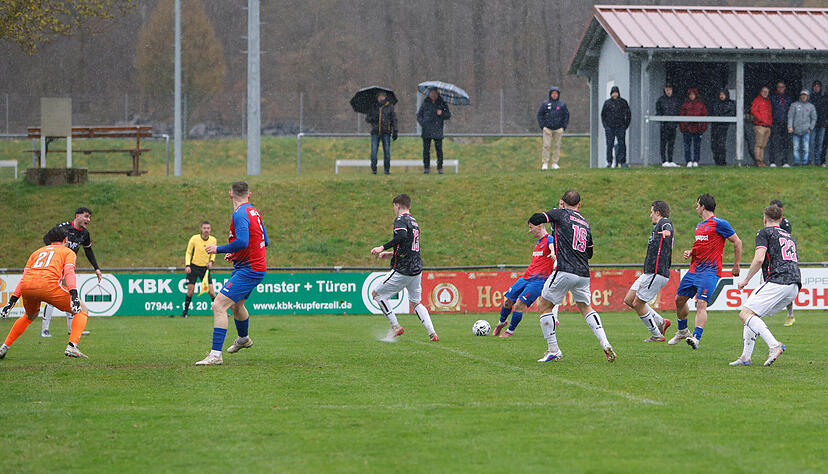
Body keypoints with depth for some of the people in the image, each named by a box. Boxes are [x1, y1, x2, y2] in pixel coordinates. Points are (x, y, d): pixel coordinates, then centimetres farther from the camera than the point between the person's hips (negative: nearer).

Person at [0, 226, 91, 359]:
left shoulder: (37, 252, 34)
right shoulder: (68, 252, 21)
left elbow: (24, 278, 27)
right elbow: (69, 272, 1)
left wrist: (11, 302, 26)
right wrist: (73, 295, -11)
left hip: (26, 288, 5)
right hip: (48, 285, -5)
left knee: (30, 316, 36)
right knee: (82, 310, 9)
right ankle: (72, 347, -9)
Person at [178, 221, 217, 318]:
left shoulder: (213, 240, -1)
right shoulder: (194, 239, -9)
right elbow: (188, 253, -2)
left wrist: (211, 261, -6)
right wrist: (187, 265, -14)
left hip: (205, 268, 2)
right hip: (193, 267, -2)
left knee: (211, 291, -6)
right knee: (190, 291, -7)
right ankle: (185, 311, 7)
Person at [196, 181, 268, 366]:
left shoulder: (240, 214, -17)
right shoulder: (254, 212, 10)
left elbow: (242, 242, -29)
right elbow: (265, 242, 18)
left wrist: (218, 249, -16)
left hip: (248, 271, -10)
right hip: (257, 267, 10)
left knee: (219, 306, -17)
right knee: (236, 305, 31)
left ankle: (216, 355, -22)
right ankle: (243, 339, 57)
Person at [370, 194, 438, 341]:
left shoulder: (401, 220, -9)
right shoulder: (414, 222, 19)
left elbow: (402, 236, -30)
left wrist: (383, 247, -26)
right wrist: (391, 254, 30)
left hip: (403, 270, -8)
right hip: (417, 269, 8)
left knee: (376, 293, 4)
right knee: (415, 302, 18)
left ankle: (395, 326, 0)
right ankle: (432, 333, 1)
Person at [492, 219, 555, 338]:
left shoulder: (549, 239, -8)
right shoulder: (538, 242, 21)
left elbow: (552, 246, -33)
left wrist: (553, 253, -55)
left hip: (539, 280, -8)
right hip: (526, 278, 8)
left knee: (519, 304, -15)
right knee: (508, 300, 7)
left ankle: (510, 331, 1)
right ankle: (501, 323, 33)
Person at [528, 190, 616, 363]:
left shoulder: (561, 214, 2)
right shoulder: (585, 224, 19)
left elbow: (537, 219, -8)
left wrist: (533, 221, 17)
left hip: (565, 272, -6)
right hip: (584, 274, 6)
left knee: (544, 307, 7)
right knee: (585, 308, 24)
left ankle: (553, 351, 4)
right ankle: (605, 344, 7)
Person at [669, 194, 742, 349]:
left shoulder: (719, 224, -8)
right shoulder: (699, 226, 17)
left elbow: (737, 242, -4)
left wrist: (736, 266, -4)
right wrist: (690, 253, 10)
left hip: (710, 271, -9)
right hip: (694, 270, 9)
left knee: (701, 303, -22)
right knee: (679, 299, 15)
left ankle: (696, 337, -29)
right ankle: (682, 331, 36)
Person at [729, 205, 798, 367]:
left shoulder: (765, 233, 5)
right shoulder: (790, 236, 28)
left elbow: (759, 259, -8)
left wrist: (746, 279, 3)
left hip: (778, 281, -8)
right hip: (794, 287, 8)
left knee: (745, 314, -10)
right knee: (753, 314, 18)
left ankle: (774, 345, -28)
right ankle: (746, 356, 10)